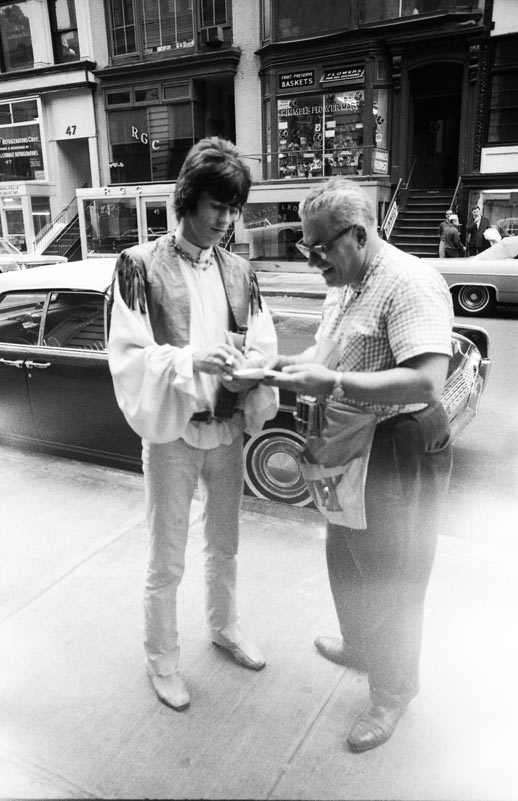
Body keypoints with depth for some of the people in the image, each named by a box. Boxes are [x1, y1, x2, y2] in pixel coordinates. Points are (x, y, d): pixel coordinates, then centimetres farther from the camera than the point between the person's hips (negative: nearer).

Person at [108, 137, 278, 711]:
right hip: (171, 435, -4)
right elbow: (127, 357, -15)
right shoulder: (140, 265, -10)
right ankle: (161, 657, 35)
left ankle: (223, 626, 47)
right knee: (167, 562, 10)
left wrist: (246, 372, -19)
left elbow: (263, 347, 3)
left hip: (228, 431, 5)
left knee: (224, 545, 22)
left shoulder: (239, 271, 3)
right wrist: (192, 359, -31)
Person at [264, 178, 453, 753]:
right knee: (345, 558, 25)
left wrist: (332, 383, -32)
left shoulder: (411, 284, -23)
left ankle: (392, 692, 34)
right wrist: (296, 363, 0)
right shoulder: (344, 285, 7)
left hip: (401, 452, -9)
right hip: (348, 447, 9)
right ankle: (358, 646, 51)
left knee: (391, 579, 9)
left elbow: (427, 382, -33)